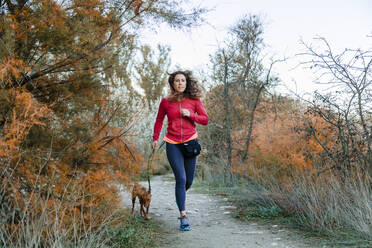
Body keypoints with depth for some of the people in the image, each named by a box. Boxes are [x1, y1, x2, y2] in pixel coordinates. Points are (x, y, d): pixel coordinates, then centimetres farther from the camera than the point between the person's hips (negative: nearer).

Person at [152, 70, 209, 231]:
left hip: (190, 142, 1)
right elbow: (159, 121, 17)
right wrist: (155, 138, 13)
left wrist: (190, 115, -11)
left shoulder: (194, 100, 3)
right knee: (181, 179, -12)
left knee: (188, 181, 7)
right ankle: (183, 216, -7)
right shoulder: (166, 102, 3)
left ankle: (180, 197, 42)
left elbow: (205, 120, 4)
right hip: (173, 144, -1)